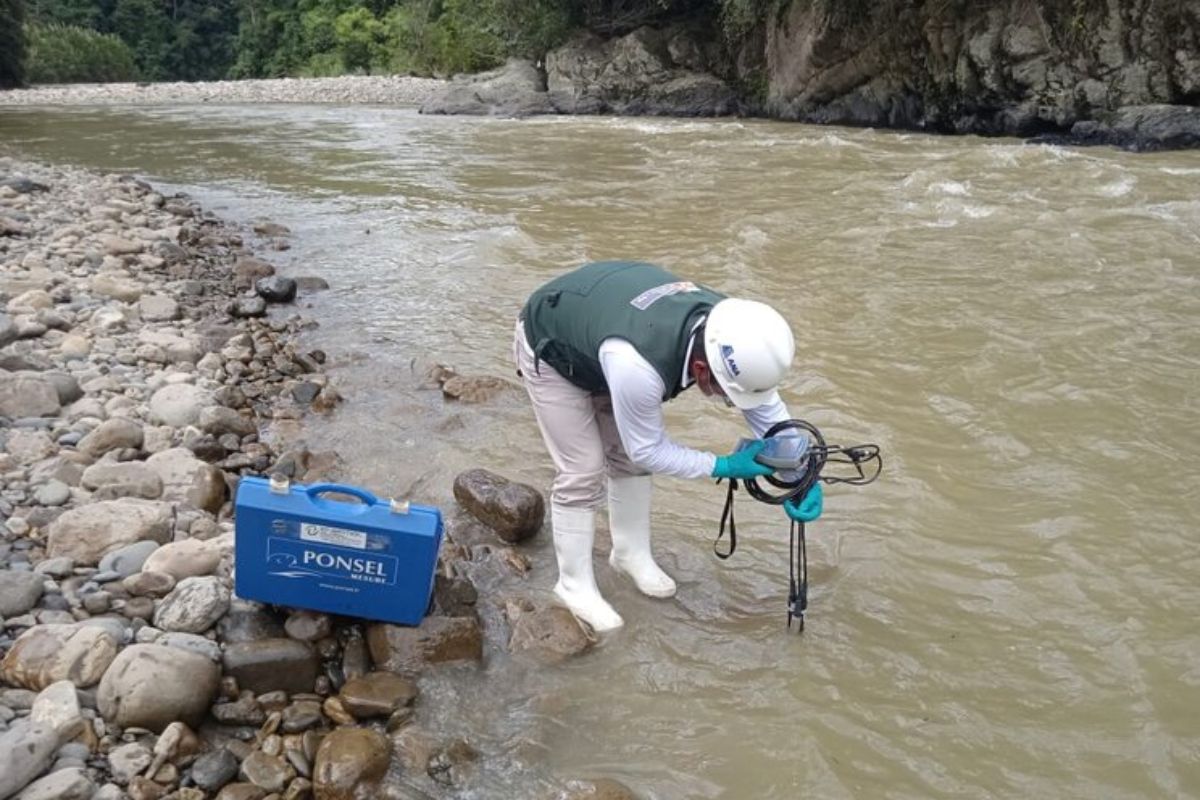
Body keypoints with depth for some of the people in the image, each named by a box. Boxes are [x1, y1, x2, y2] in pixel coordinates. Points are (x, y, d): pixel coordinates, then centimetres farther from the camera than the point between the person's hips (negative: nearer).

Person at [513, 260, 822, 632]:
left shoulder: (728, 328, -26)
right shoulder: (637, 366, -46)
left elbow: (766, 402, -8)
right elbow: (648, 449, -26)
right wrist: (725, 467, -22)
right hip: (548, 348, -6)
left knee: (628, 456, 9)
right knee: (584, 472, -6)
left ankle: (631, 553, 29)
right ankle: (575, 584, 12)